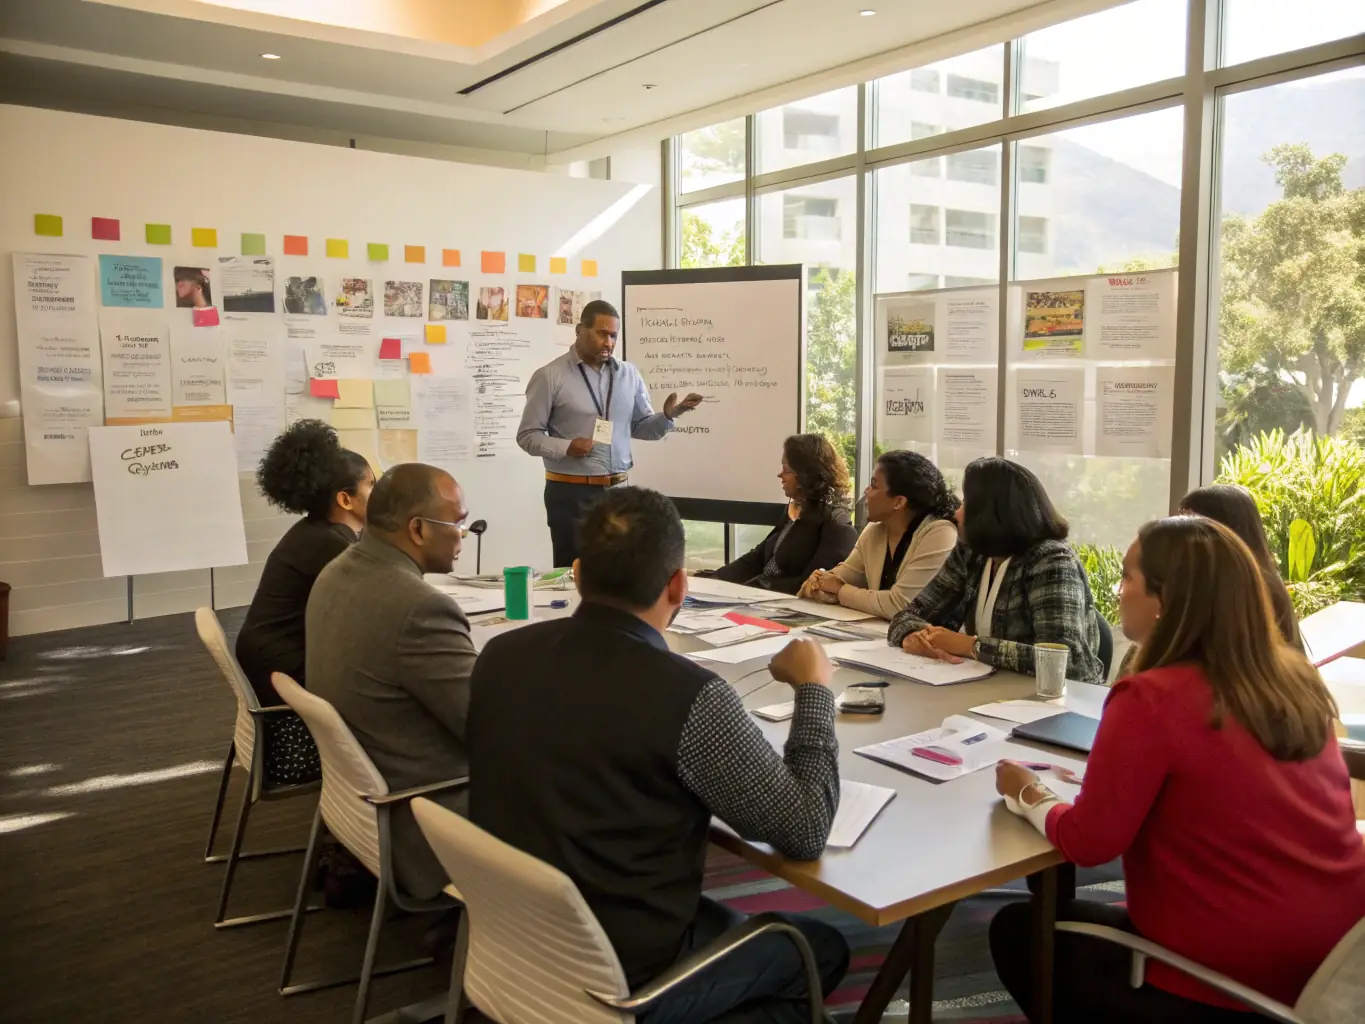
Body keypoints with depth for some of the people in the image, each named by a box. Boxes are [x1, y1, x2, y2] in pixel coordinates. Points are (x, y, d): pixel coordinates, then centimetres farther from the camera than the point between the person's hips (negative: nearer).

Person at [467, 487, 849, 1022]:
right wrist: (814, 686, -4)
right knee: (823, 948, 18)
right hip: (621, 979, -6)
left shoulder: (501, 655, -10)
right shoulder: (690, 696, -28)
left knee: (724, 920, 30)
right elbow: (806, 831, -16)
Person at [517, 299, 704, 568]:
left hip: (619, 490, 4)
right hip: (571, 493, -4)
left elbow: (641, 427, 12)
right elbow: (527, 435, -4)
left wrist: (668, 415, -7)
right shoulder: (550, 376, -5)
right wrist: (565, 448, -20)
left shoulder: (629, 374, 8)